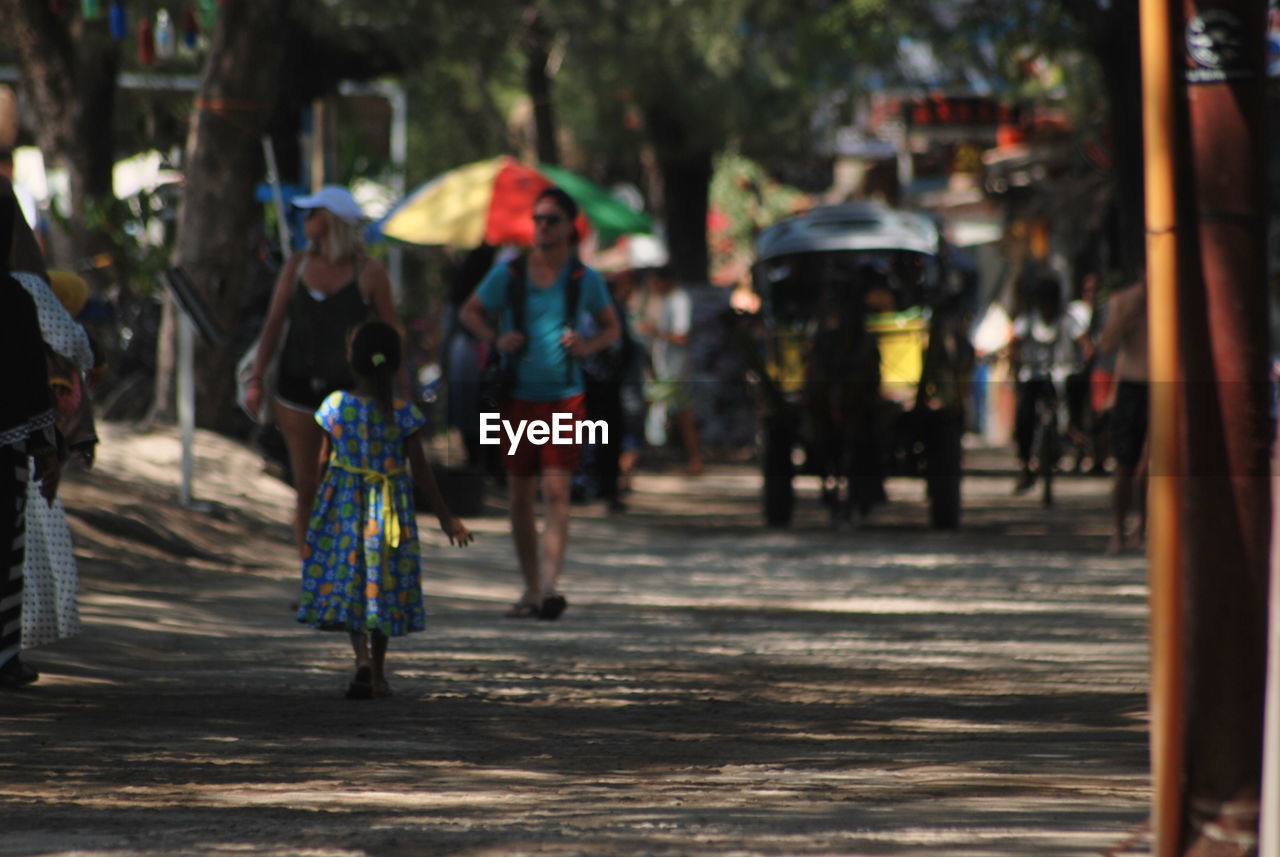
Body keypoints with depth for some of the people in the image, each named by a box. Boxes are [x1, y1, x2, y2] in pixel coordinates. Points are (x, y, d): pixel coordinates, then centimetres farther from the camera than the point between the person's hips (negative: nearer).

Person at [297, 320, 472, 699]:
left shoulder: (335, 406, -8)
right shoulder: (403, 413, -10)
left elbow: (323, 465, -1)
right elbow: (420, 473, -6)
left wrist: (310, 519, 12)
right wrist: (445, 518, 4)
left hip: (343, 507, 0)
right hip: (390, 511, 0)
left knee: (344, 580, 8)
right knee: (383, 584, 12)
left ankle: (362, 657, -16)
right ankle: (377, 674, 19)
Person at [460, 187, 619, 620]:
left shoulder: (585, 279, 0)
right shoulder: (507, 275, -1)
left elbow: (611, 327, 14)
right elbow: (470, 311, 14)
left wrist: (587, 346, -7)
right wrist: (495, 338, -6)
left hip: (564, 399, -2)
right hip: (519, 400, 2)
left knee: (557, 492, -15)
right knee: (520, 498, 6)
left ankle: (550, 587, -24)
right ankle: (531, 589, 18)